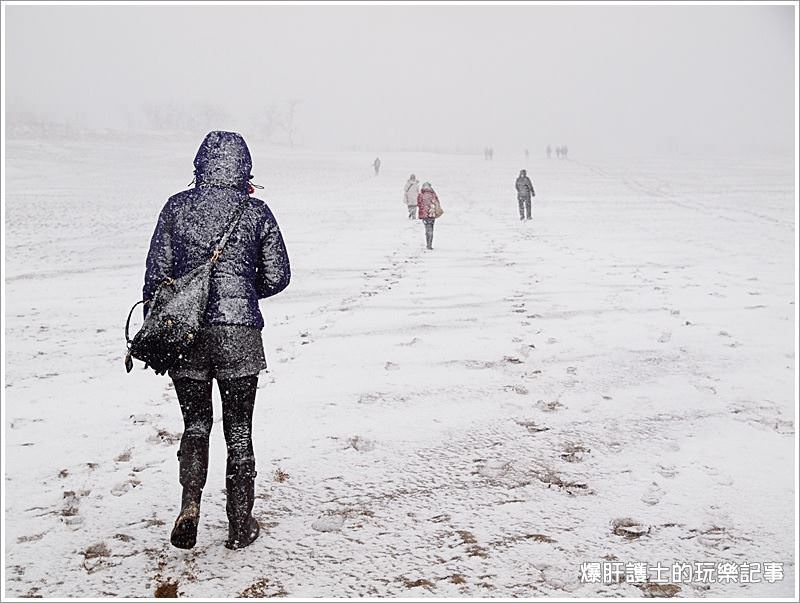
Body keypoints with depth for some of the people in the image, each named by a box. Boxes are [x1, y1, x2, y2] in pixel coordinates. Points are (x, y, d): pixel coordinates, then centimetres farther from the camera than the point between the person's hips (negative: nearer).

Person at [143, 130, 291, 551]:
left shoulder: (177, 207, 1)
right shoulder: (256, 212, -1)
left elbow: (156, 273, 1)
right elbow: (277, 277, 2)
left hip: (184, 332, 1)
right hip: (239, 334, -1)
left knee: (195, 422, 17)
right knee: (238, 429, 11)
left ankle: (190, 503, -2)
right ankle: (240, 524, 19)